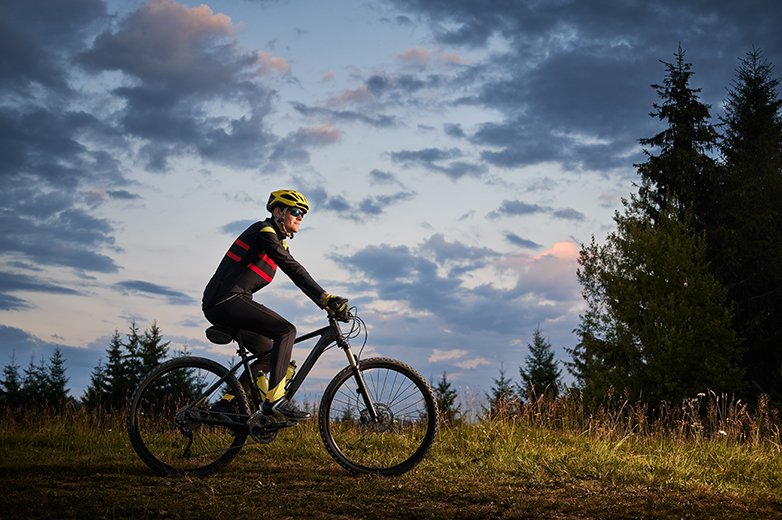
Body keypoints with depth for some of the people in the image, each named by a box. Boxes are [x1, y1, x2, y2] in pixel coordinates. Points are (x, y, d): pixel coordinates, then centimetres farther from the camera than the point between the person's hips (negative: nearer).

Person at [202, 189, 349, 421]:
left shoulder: (279, 242, 22)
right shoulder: (264, 231, -9)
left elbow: (299, 277, 18)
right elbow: (292, 269, -21)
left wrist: (328, 303, 6)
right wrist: (327, 298, -26)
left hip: (220, 305, 11)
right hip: (227, 300, -11)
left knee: (270, 352, 14)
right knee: (286, 330, -20)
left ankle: (226, 402, 12)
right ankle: (275, 399, -25)